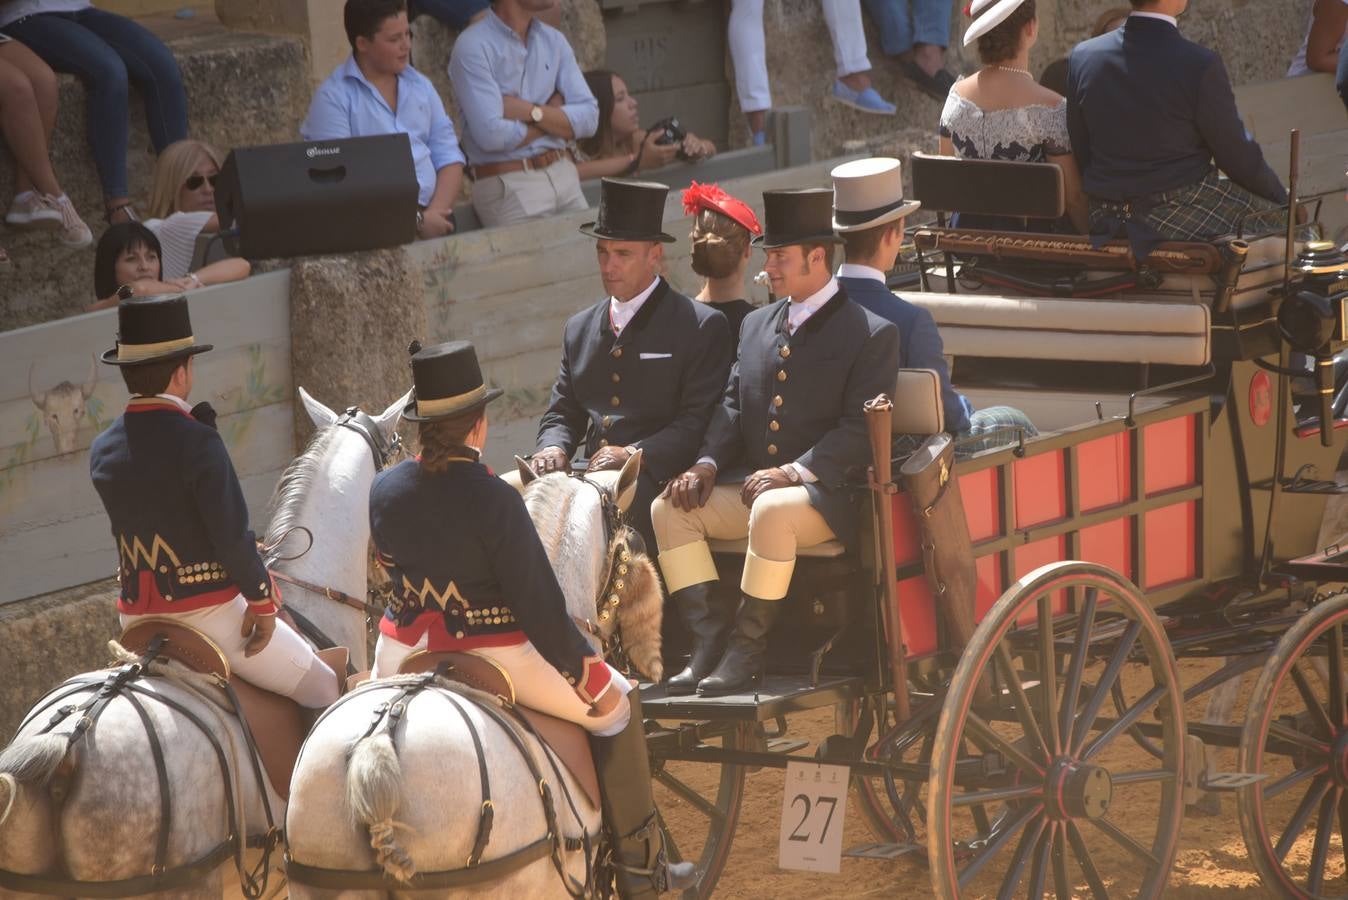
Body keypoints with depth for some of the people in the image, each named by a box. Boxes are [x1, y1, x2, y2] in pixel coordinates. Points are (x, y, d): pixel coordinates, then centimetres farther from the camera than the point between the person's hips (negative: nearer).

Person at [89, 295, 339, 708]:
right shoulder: (197, 442, -18)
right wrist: (262, 598, -7)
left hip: (137, 618, 7)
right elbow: (231, 534, -19)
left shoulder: (102, 452, 2)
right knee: (321, 688, 7)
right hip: (209, 610, -6)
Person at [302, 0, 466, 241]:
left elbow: (448, 156, 13)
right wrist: (414, 221, -16)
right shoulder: (333, 98, -2)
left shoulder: (421, 85, 16)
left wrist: (436, 210, -7)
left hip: (431, 214, 4)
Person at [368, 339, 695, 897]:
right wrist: (578, 668, -7)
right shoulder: (492, 499, -22)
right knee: (616, 704, 14)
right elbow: (536, 598, -19)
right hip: (496, 656, -5)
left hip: (405, 651, 5)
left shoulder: (383, 491, -4)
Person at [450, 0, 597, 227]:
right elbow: (492, 135, -20)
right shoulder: (473, 47, -11)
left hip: (565, 175, 6)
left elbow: (588, 118, 2)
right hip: (508, 185, -6)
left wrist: (531, 111, -13)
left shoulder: (554, 41, 10)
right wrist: (554, 114, -5)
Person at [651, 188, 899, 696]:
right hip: (750, 485, 7)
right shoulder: (756, 325, 19)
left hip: (826, 493, -7)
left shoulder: (872, 334, -3)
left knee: (773, 512, -37)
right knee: (669, 509, -14)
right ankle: (710, 635, -16)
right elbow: (733, 406, 15)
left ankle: (748, 645, -25)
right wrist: (707, 464, -4)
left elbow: (860, 429, -11)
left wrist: (794, 473, -21)